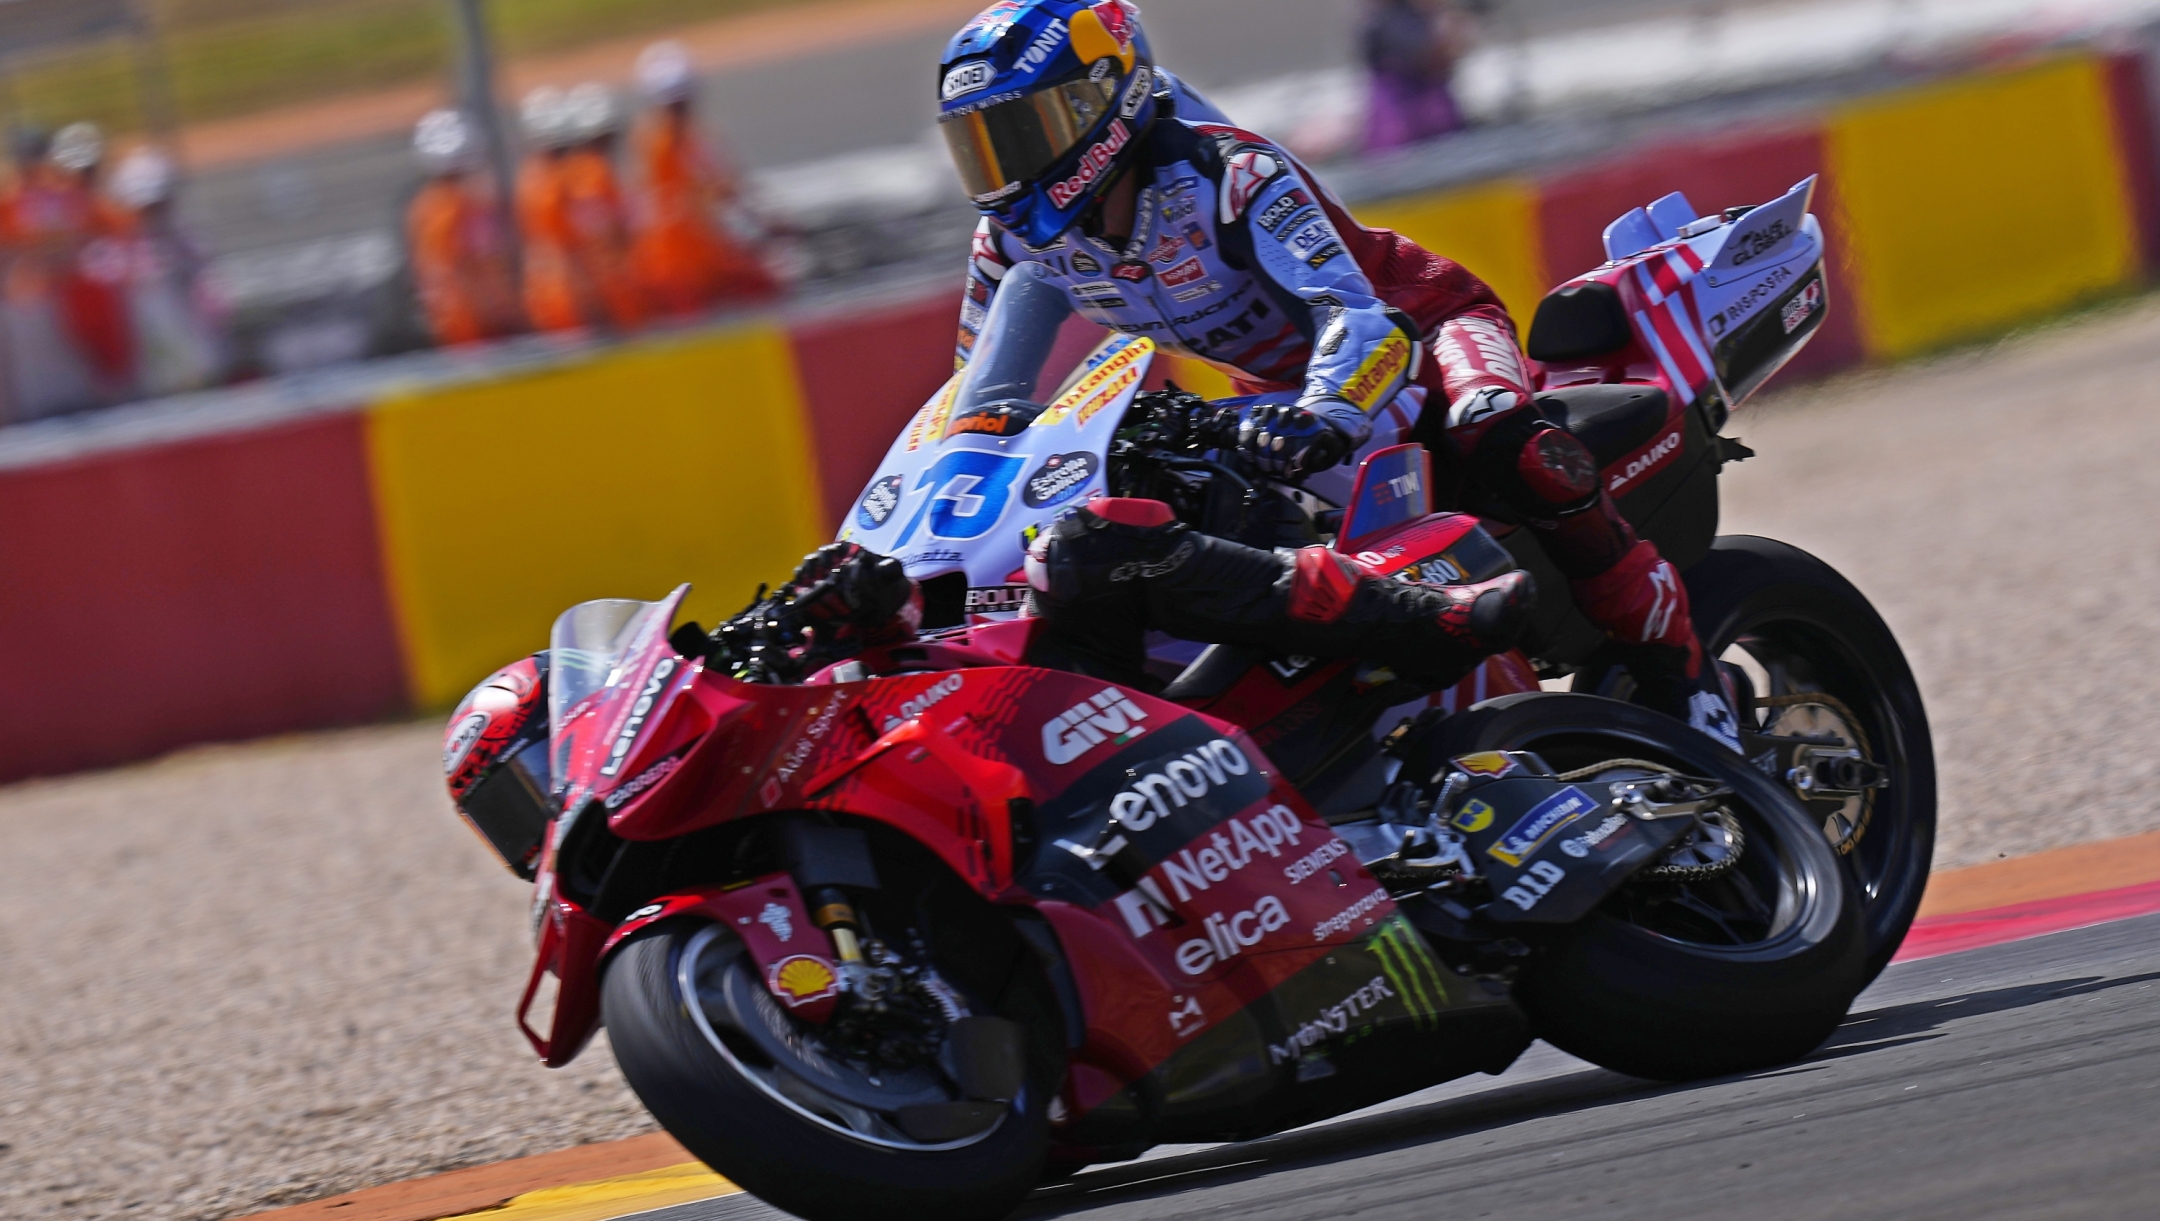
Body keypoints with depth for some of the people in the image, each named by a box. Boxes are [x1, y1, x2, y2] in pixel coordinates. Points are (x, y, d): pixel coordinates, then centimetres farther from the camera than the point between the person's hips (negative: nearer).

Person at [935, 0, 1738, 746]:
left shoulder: (1224, 173, -30)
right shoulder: (1014, 237, -9)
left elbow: (1358, 317, -43)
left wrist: (1327, 415, -62)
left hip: (1415, 324, -8)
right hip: (1276, 390, 8)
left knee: (1497, 448, -38)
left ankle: (1678, 670, -28)